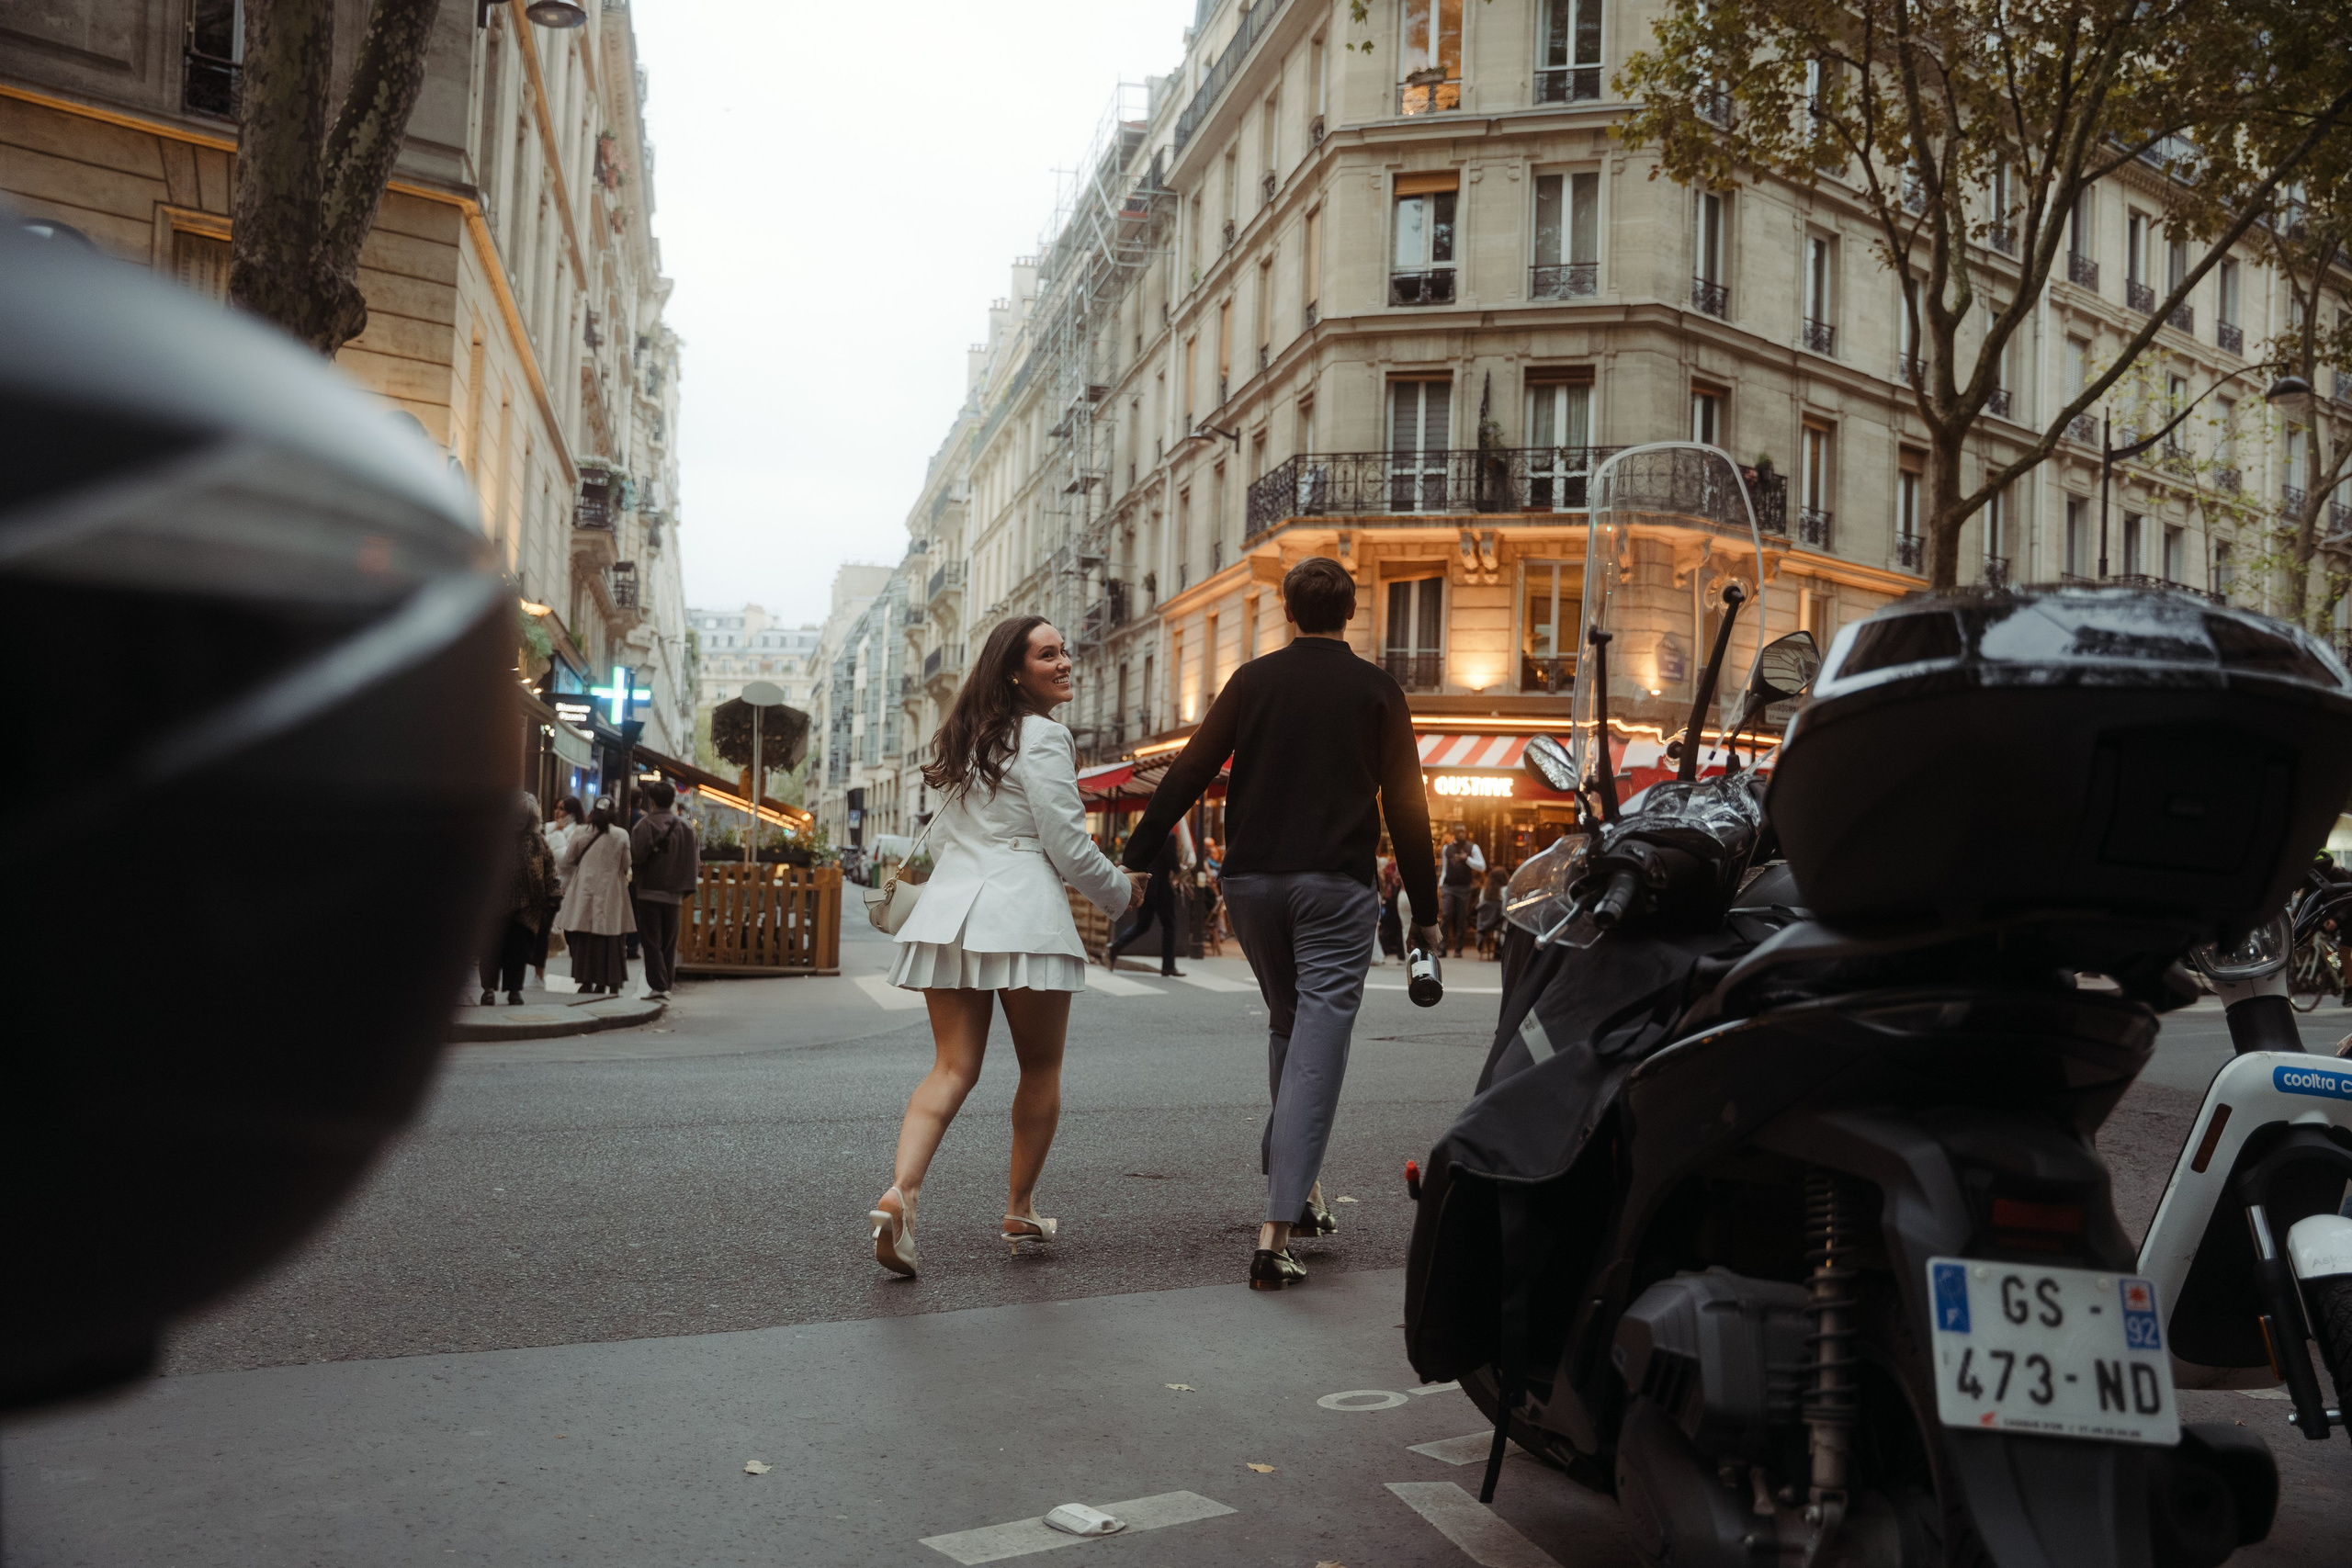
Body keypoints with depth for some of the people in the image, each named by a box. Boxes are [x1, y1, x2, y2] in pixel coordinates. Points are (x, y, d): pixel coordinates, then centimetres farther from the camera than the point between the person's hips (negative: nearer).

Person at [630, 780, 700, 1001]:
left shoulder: (645, 825, -9)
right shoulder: (686, 826, 6)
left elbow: (635, 856, -16)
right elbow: (693, 861, 7)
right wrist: (688, 889, 11)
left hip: (649, 891, -4)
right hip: (674, 893, 4)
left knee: (651, 942, -1)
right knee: (669, 943, 13)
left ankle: (658, 986, -8)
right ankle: (668, 984, 14)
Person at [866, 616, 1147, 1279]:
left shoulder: (967, 738, 18)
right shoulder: (1043, 737, -7)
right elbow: (1068, 847, -9)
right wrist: (1122, 891, 8)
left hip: (948, 909, 7)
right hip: (1023, 917, -7)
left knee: (952, 1067, 4)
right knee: (1041, 1068, 10)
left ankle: (900, 1191, -16)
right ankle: (1019, 1212, 18)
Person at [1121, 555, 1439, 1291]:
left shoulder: (1253, 679, 6)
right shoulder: (1377, 690, 3)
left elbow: (1189, 772, 2)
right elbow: (1405, 804, 3)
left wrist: (1137, 858, 6)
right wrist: (1424, 907, 9)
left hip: (1252, 879, 3)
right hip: (1335, 886, -3)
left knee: (1288, 1025, 22)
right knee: (1317, 1043, -5)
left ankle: (1299, 1183, 27)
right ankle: (1276, 1230, -13)